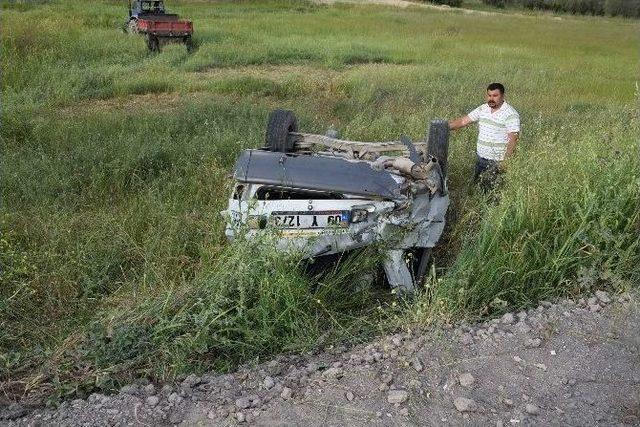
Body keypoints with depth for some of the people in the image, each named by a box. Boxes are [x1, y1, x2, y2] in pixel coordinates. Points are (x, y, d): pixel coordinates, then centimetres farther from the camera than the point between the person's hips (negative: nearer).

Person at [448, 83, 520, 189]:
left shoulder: (511, 114, -14)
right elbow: (463, 121, 7)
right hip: (481, 159, 7)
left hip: (497, 162, -7)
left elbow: (513, 139, -19)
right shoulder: (483, 109, 6)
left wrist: (505, 161, -27)